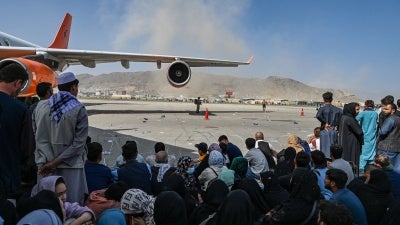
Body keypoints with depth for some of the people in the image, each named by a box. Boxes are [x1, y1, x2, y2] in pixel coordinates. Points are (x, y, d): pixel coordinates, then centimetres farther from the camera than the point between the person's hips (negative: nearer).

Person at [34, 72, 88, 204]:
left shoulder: (41, 106, 1)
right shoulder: (79, 110, -9)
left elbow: (40, 138, -2)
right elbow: (79, 142, -11)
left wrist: (48, 161, -4)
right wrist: (56, 161, -8)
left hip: (46, 164, 4)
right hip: (71, 164, -4)